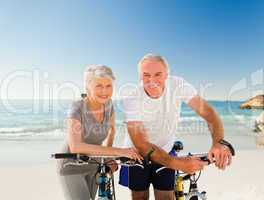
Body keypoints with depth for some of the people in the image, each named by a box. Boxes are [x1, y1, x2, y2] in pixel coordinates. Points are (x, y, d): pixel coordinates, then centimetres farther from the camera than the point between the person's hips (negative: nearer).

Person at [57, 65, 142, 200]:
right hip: (72, 168, -5)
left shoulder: (108, 104, -11)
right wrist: (118, 151, -44)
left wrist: (108, 156, -3)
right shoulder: (77, 108, -28)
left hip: (93, 166, 5)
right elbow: (75, 147, -40)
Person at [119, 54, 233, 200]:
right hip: (138, 154, -1)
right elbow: (141, 145, -32)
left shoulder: (178, 85, -20)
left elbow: (208, 112, -22)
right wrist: (179, 164, -42)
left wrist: (218, 142, -41)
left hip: (165, 152, 1)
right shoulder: (131, 100, -27)